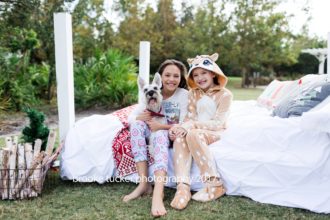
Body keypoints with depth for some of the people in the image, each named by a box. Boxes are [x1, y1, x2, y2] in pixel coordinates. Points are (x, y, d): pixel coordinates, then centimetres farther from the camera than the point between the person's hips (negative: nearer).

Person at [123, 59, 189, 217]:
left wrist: (162, 126, -31)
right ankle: (144, 183, -31)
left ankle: (158, 192, -52)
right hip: (153, 133, 4)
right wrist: (140, 117, -27)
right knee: (136, 124, -28)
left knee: (159, 134, -38)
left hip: (171, 136, -4)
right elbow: (131, 116, -3)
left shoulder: (183, 94, -9)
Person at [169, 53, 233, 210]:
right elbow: (190, 117, 5)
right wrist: (183, 126, -20)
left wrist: (192, 125, -25)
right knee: (180, 137, -31)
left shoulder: (224, 94, -6)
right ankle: (183, 187, -41)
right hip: (195, 131, 4)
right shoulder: (193, 93, 11)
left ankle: (214, 185, -29)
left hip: (215, 133, -4)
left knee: (193, 135, -36)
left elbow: (218, 123, -14)